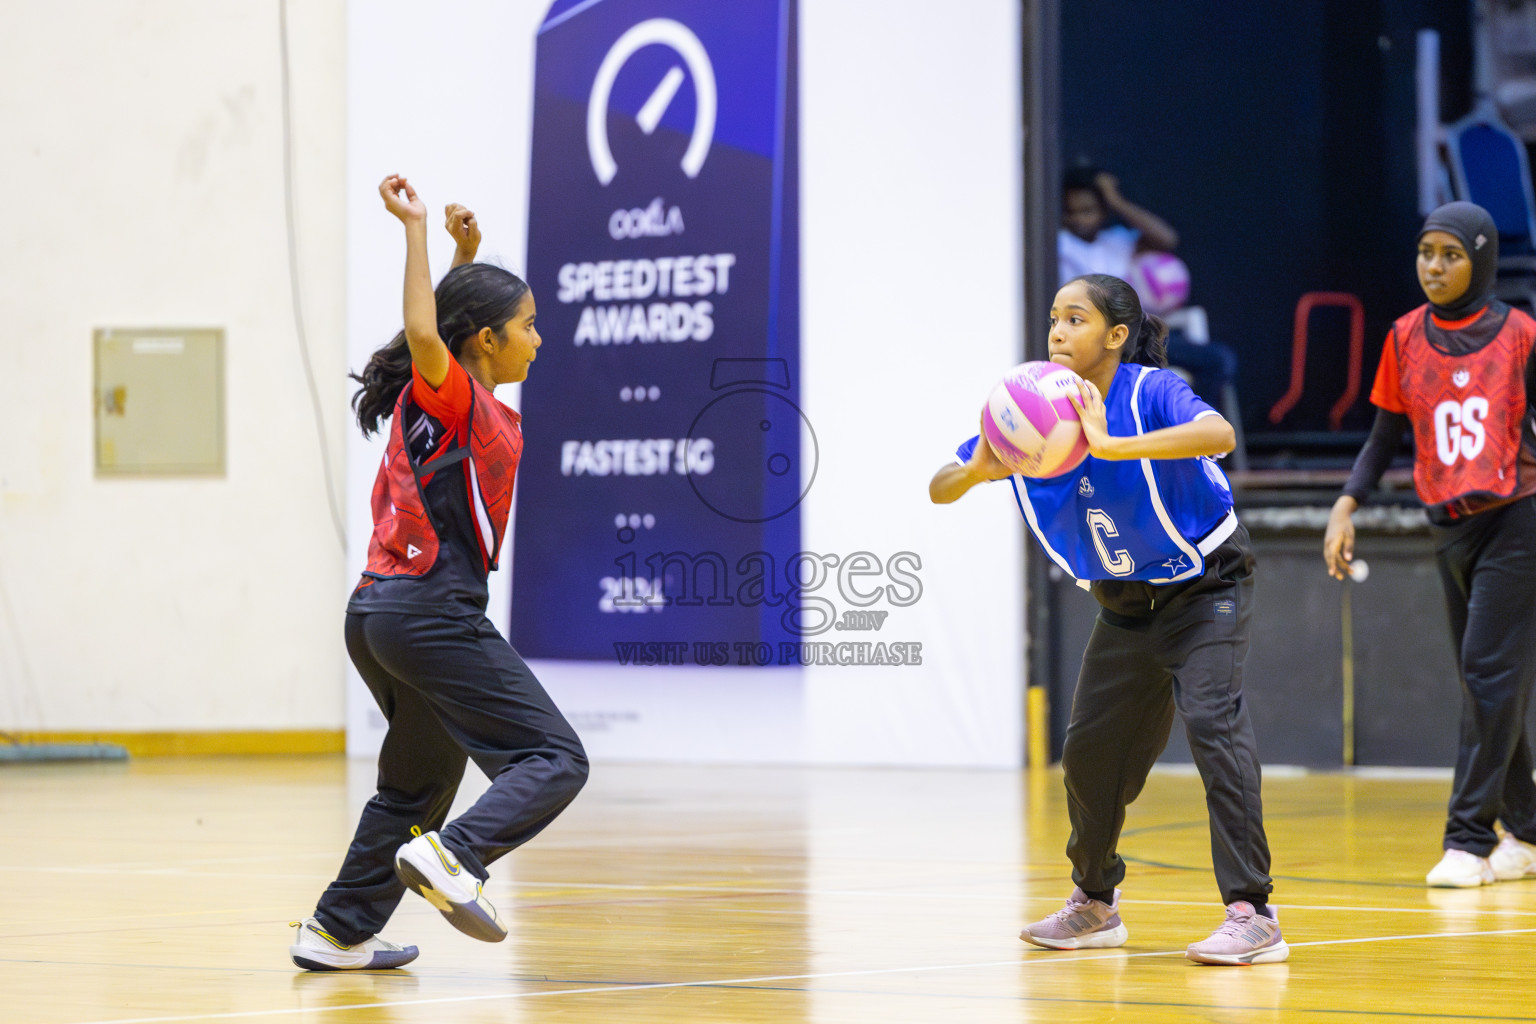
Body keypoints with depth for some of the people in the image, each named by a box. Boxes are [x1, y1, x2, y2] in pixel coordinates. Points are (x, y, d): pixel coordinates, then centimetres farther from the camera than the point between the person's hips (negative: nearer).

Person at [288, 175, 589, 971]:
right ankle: (453, 855, -29)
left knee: (421, 780, 21)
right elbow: (425, 336, -33)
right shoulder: (456, 400, -11)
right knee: (554, 759, -10)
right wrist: (414, 227, -28)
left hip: (380, 611, 10)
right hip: (434, 612, -10)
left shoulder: (461, 403, 14)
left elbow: (442, 330, 35)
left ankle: (338, 931, 22)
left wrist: (465, 252, 21)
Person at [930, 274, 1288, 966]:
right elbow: (939, 490, -7)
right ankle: (1095, 904, 32)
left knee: (1211, 720, -24)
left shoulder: (1151, 393, -26)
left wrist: (1111, 447, -56)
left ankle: (1253, 916, -26)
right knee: (1090, 748, 8)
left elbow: (1218, 434, -47)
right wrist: (977, 469, -31)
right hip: (1125, 604, 6)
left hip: (1204, 590, -6)